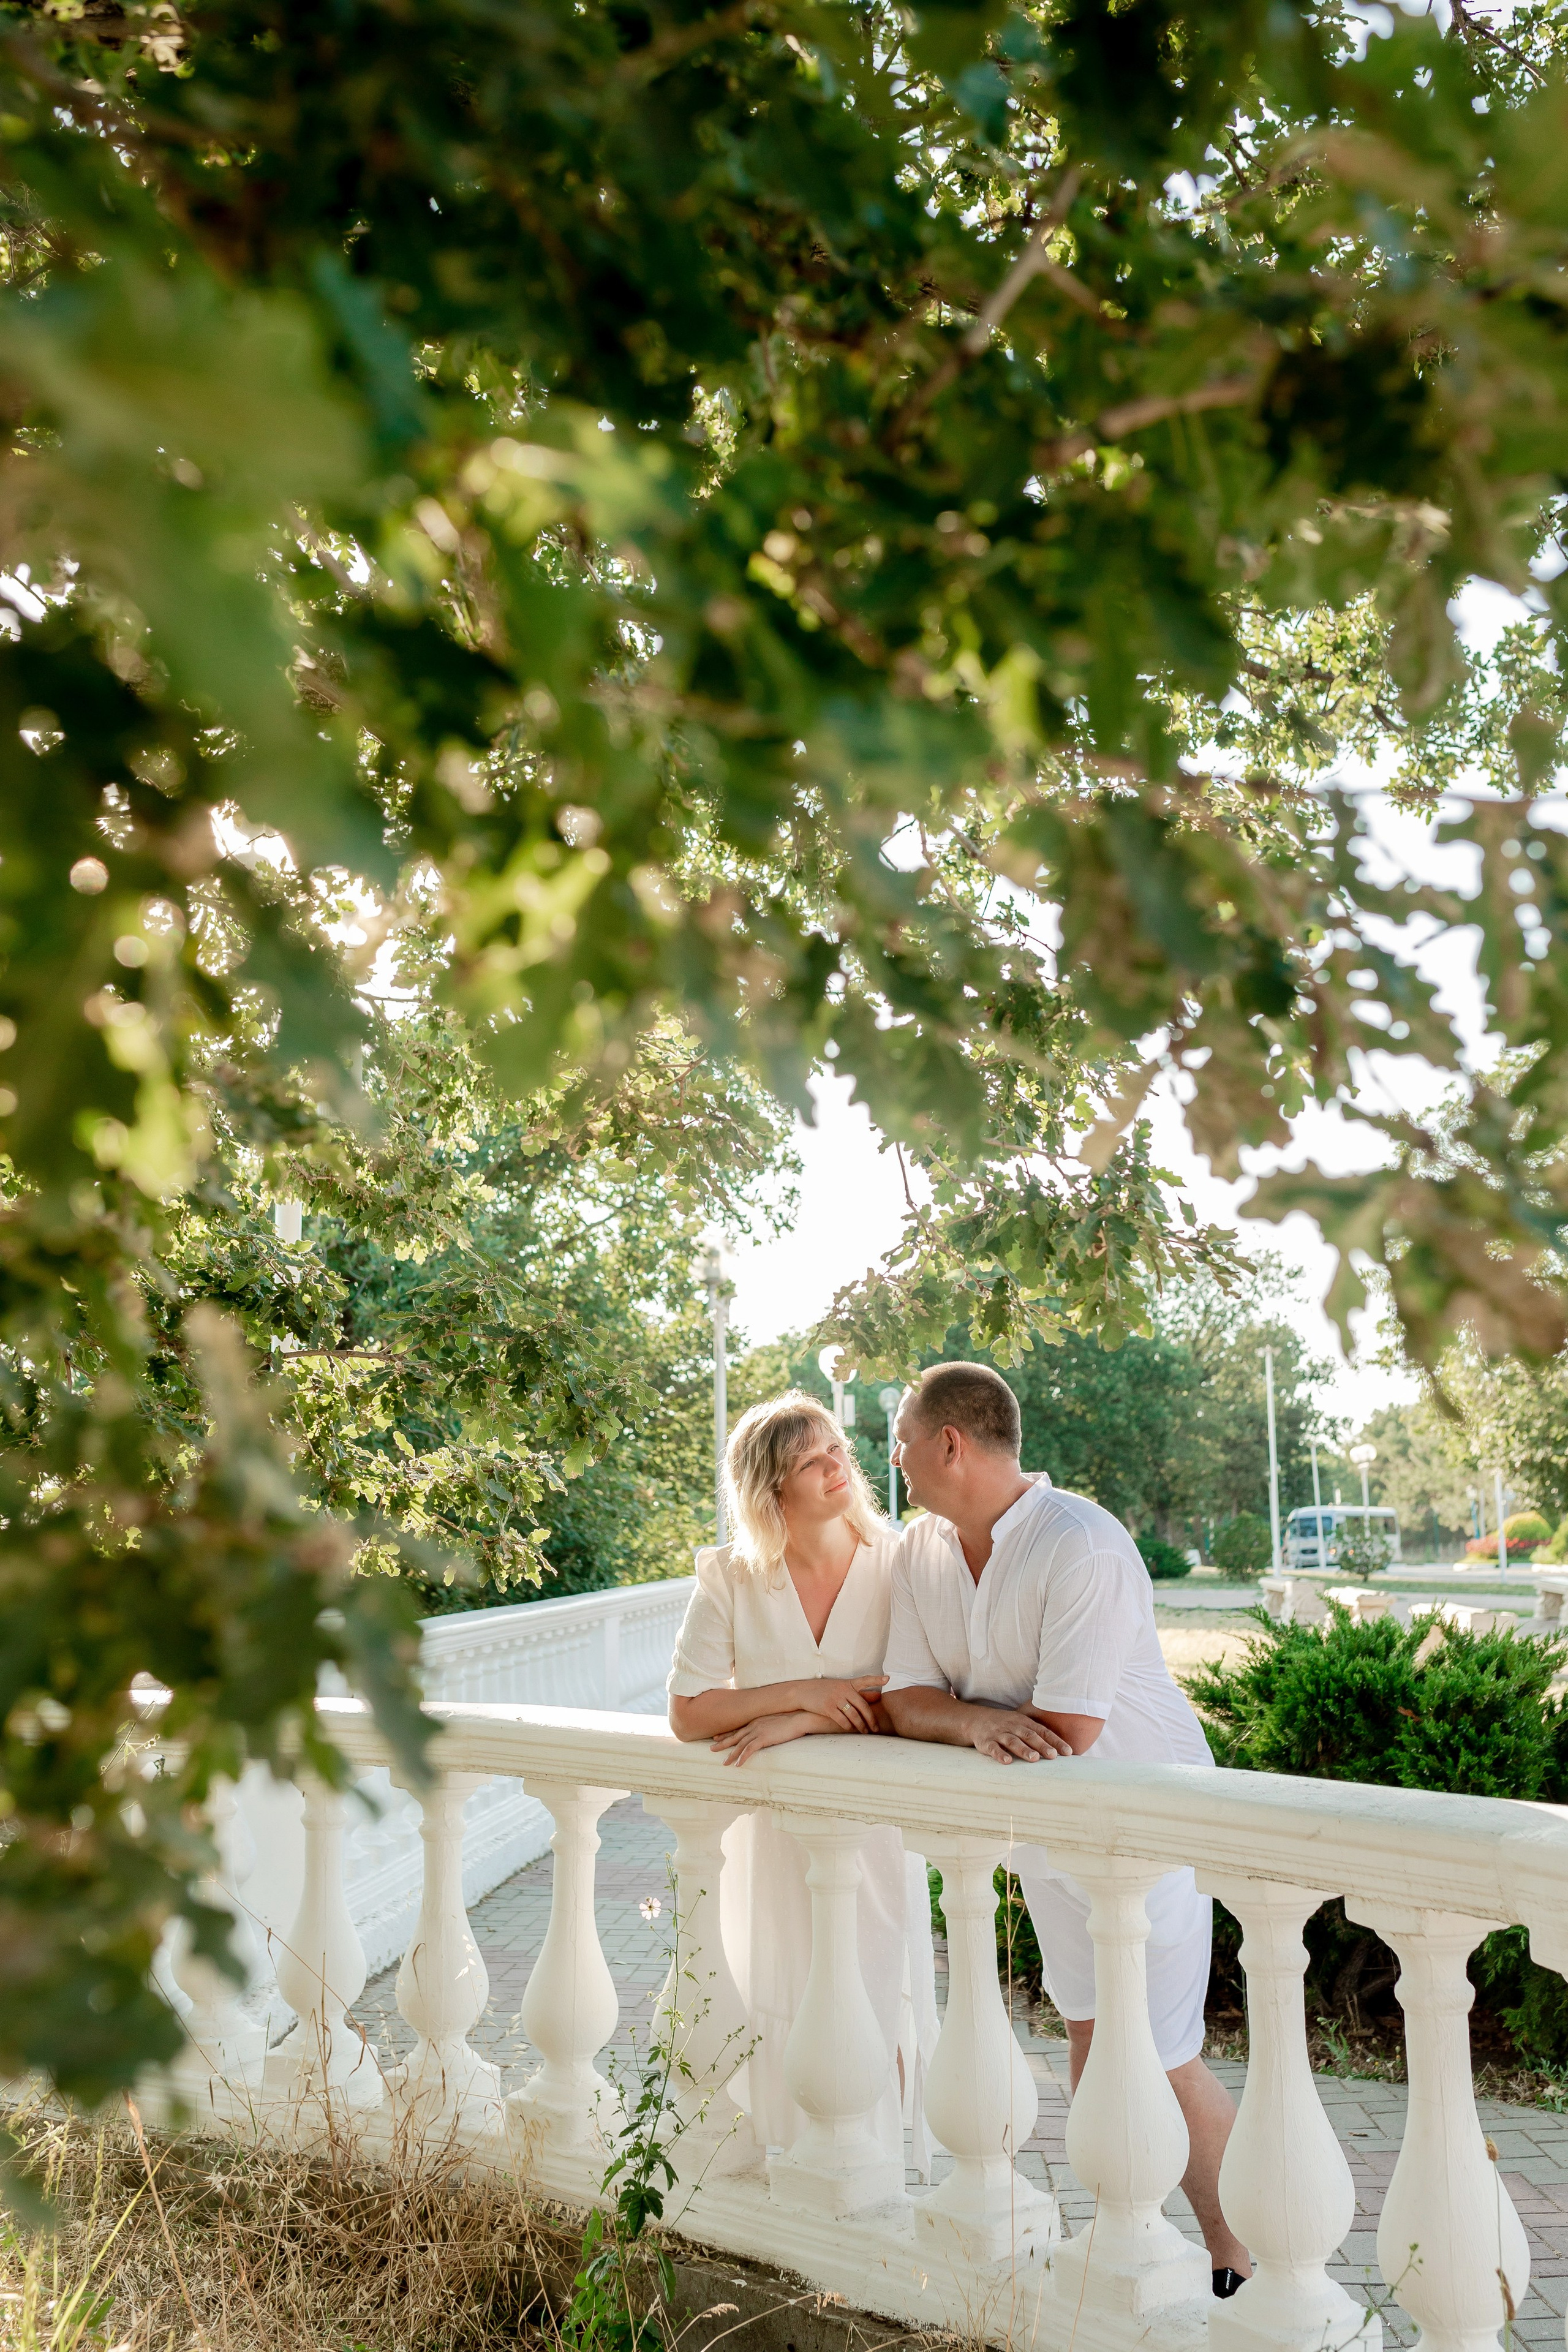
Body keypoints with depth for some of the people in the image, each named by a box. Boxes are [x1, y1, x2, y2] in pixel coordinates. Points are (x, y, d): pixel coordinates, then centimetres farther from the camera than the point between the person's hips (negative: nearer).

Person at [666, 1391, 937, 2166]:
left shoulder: (897, 1566, -8)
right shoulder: (730, 1577, -7)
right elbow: (688, 1712, -10)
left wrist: (795, 1723, -20)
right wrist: (807, 1692, -19)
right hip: (773, 1835, 0)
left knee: (879, 2012, 4)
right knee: (785, 2025, 8)